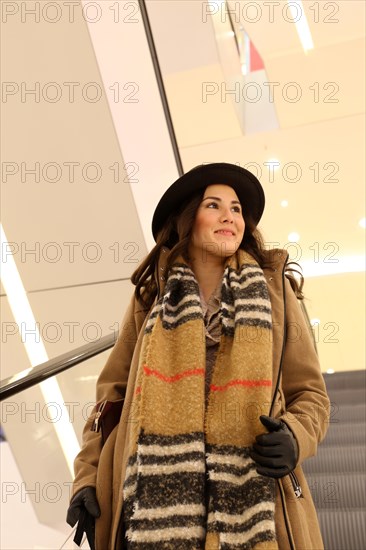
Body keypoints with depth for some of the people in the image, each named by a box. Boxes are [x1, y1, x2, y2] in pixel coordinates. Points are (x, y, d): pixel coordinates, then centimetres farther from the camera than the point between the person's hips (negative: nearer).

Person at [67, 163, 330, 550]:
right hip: (158, 500, 1)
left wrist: (295, 437, -12)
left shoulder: (273, 291, 7)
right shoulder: (150, 298, 9)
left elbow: (309, 392, 8)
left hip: (253, 499, 0)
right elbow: (113, 394, 10)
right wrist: (87, 478, 1)